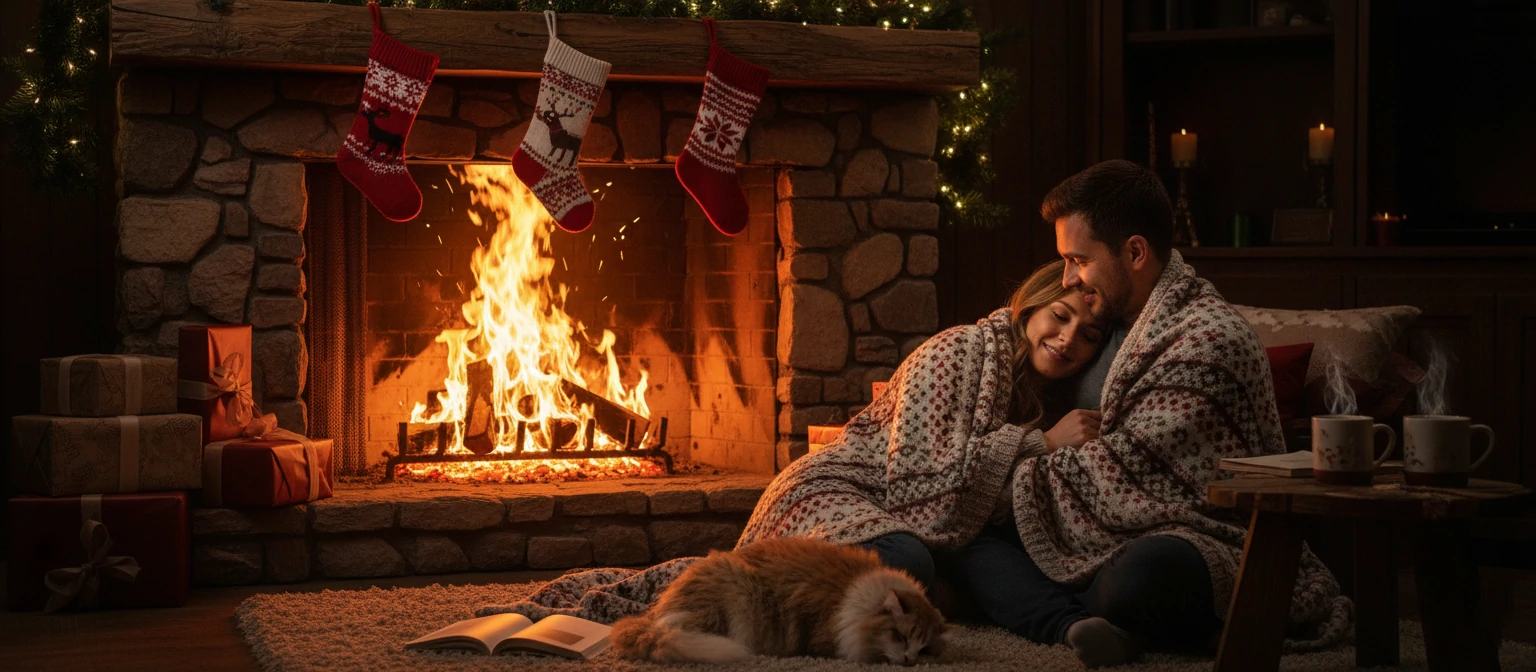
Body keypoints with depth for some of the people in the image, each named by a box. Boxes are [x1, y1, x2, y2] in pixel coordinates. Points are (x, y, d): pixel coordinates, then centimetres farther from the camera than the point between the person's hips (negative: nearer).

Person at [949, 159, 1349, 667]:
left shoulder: (1210, 340, -14)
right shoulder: (1134, 328, 17)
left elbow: (1119, 469, -13)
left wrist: (1017, 472, 1)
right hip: (1123, 543, 10)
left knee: (1144, 573, -44)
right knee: (969, 535, -6)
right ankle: (1086, 629, -27)